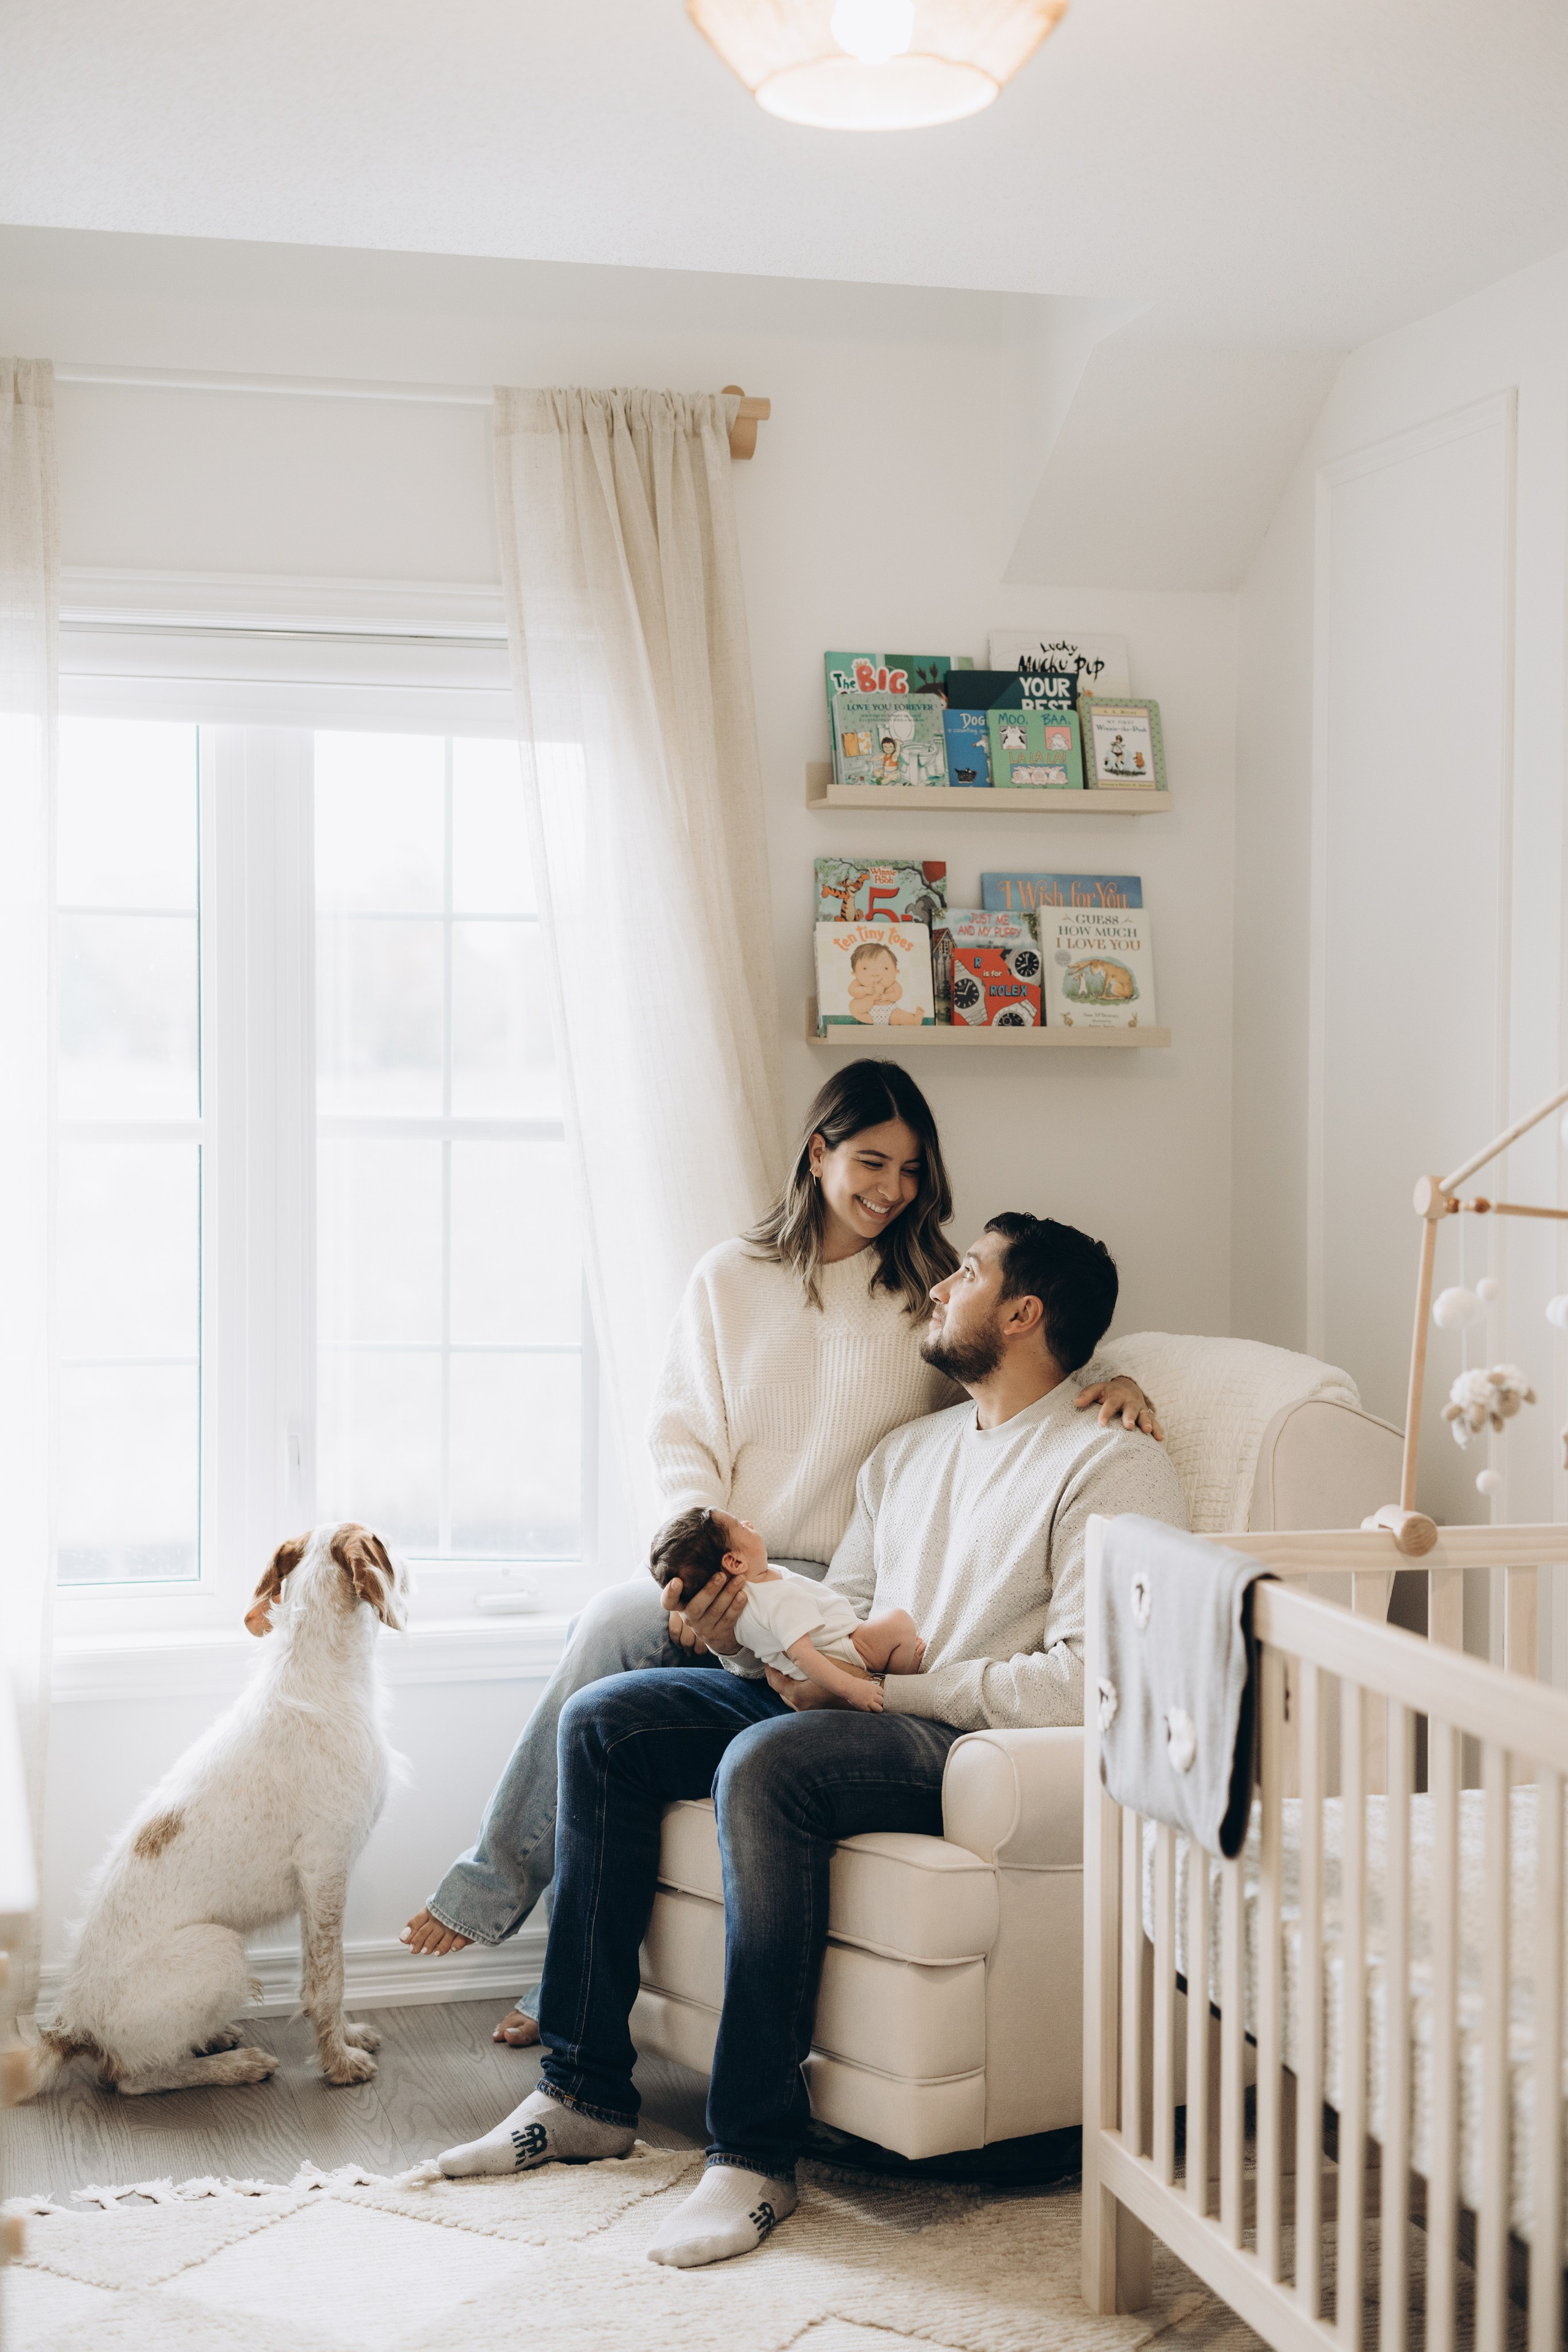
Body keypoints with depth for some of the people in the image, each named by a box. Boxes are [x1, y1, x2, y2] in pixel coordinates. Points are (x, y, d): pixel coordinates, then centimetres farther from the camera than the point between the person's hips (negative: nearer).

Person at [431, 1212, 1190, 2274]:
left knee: (766, 1764, -35)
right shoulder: (909, 1451, 22)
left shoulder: (1112, 1467, -7)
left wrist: (887, 1679, -15)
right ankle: (586, 2092, -4)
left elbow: (1086, 1684, -18)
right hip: (862, 1719, 9)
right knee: (603, 1723, -6)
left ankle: (757, 2154, -27)